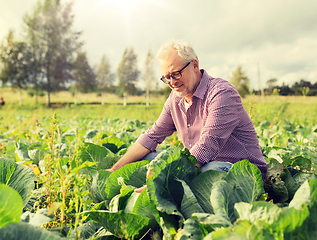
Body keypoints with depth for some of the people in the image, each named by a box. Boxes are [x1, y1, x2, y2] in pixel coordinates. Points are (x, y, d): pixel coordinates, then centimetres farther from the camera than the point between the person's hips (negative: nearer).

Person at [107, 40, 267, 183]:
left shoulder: (222, 94, -20)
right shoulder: (176, 98, 5)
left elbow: (206, 149, -30)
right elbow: (152, 136, 6)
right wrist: (115, 169, -3)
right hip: (201, 166, 6)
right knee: (146, 159, -7)